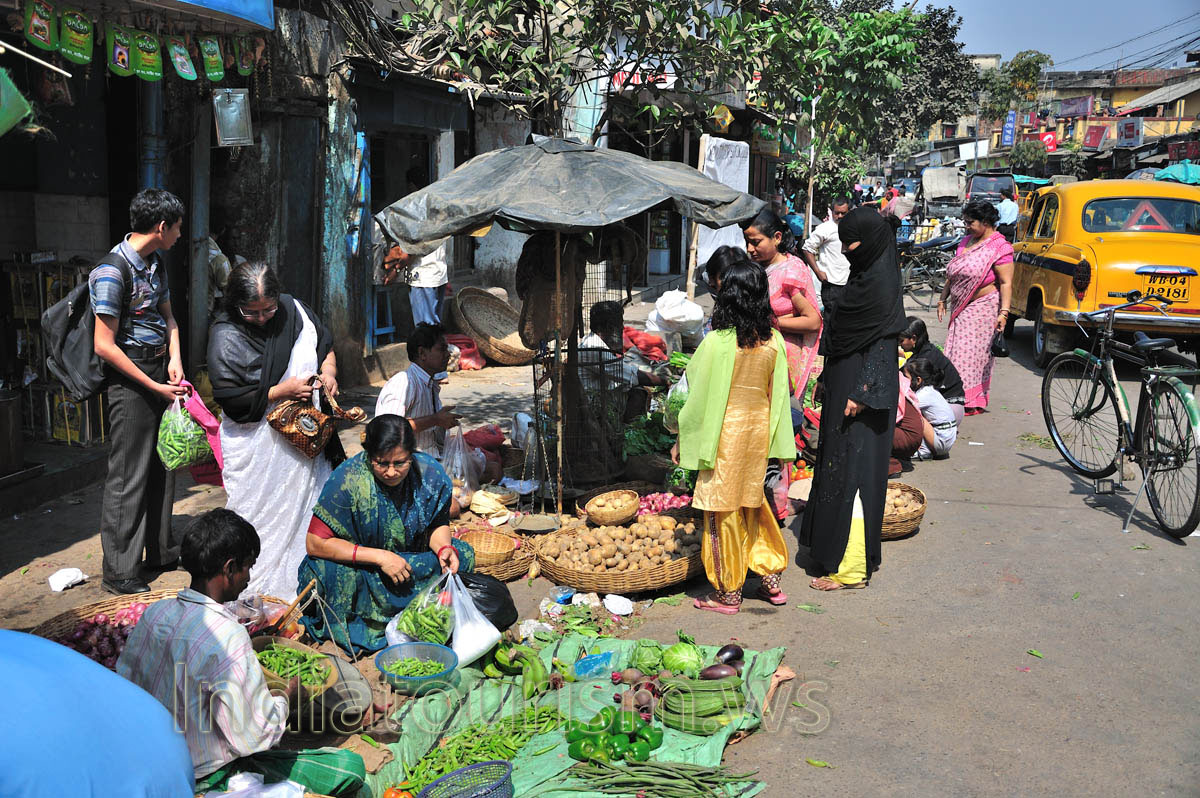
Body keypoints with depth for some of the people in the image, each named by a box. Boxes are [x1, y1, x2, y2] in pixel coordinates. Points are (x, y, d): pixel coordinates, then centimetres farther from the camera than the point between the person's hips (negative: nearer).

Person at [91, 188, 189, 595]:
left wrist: (175, 359, 0)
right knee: (129, 476, -3)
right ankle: (120, 573, 7)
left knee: (162, 466, 16)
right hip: (130, 379, -9)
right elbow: (104, 346, -20)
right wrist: (155, 387, -17)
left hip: (160, 372, 9)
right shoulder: (112, 272, -19)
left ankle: (160, 551, 31)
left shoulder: (156, 264, 9)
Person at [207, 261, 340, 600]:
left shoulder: (293, 309, -2)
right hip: (256, 442, -5)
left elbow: (326, 344, 15)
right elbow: (231, 399, -20)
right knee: (259, 513, 2)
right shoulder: (225, 336, -17)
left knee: (308, 502, 14)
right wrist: (283, 390, -21)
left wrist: (328, 371, -5)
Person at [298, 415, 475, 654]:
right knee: (337, 574, -35)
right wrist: (379, 557, -27)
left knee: (463, 555, -16)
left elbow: (438, 524, 1)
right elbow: (316, 544, -23)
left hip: (412, 560, 4)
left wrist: (444, 547, -24)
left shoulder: (430, 473, -15)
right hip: (358, 567, -3)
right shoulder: (348, 480, -25)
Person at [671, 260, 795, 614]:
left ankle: (728, 594, 15)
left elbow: (699, 397, -12)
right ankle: (771, 579, 25)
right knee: (753, 500, 21)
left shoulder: (717, 342, -18)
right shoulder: (774, 341, -3)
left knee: (723, 510, 6)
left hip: (724, 431, -5)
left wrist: (683, 440, -1)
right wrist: (775, 439, 13)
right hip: (758, 428, 5)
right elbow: (778, 394, 4)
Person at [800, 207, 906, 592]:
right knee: (839, 469, 15)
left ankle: (851, 568, -2)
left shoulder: (881, 281, -15)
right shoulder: (863, 273, 12)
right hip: (844, 385, 10)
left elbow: (882, 342, -19)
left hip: (861, 390, -10)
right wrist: (830, 379, 20)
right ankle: (833, 547, 25)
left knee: (853, 473, -7)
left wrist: (862, 393, -22)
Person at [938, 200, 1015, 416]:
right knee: (958, 349, 7)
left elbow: (1006, 283, -17)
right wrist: (942, 299, 18)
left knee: (973, 351, -7)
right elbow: (952, 275, 21)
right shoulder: (966, 242, 13)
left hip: (984, 307, -8)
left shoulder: (999, 247, -11)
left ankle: (973, 401, -1)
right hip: (961, 308, 8)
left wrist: (1003, 313, -24)